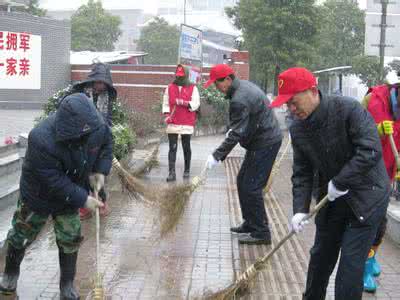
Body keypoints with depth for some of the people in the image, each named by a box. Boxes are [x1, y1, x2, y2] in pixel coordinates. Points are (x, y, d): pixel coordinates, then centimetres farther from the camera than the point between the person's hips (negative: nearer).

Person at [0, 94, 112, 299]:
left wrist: (101, 170, -10)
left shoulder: (97, 127, -26)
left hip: (70, 194, 3)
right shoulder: (41, 140, -41)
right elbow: (55, 183, -34)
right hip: (38, 196, -3)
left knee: (70, 240, 7)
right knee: (21, 236, 15)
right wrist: (83, 199, -30)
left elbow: (107, 143, 2)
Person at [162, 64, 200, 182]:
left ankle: (187, 170, 21)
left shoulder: (193, 88, 3)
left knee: (186, 147, 8)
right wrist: (167, 114, -6)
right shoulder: (170, 88, 10)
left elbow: (196, 104, -6)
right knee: (172, 148, -4)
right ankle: (171, 173, -8)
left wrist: (184, 103, -21)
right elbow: (165, 103, 10)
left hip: (187, 124, -1)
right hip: (172, 123, 1)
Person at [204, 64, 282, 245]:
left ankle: (261, 233, -4)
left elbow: (236, 134, -25)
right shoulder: (244, 86, 8)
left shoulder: (239, 100, -24)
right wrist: (232, 130, 20)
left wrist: (217, 155, -22)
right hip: (261, 141, 11)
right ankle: (250, 223, 26)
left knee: (251, 187, -10)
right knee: (242, 181, 17)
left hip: (265, 144, -11)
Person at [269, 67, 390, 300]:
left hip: (367, 195, -6)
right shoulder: (298, 129, -2)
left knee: (351, 262, -6)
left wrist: (340, 182, -25)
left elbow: (371, 150, -29)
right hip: (331, 200, 6)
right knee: (321, 255, 14)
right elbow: (302, 173, 2)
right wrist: (300, 209, -10)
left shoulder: (348, 109, -22)